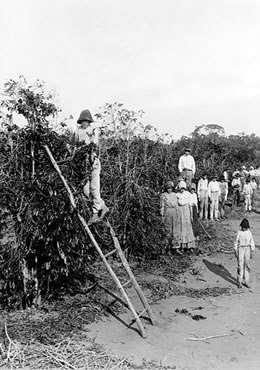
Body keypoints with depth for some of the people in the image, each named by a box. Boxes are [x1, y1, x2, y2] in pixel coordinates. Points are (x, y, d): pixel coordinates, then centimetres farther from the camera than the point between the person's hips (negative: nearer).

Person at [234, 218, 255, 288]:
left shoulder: (249, 233, 0)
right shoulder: (239, 232, -5)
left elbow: (252, 242, 5)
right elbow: (236, 242, 0)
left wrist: (251, 252, 2)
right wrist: (236, 251, -3)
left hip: (247, 249, 2)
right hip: (240, 249, -2)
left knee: (247, 265, 5)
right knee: (240, 265, -2)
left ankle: (246, 281, 15)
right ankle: (239, 282, 6)